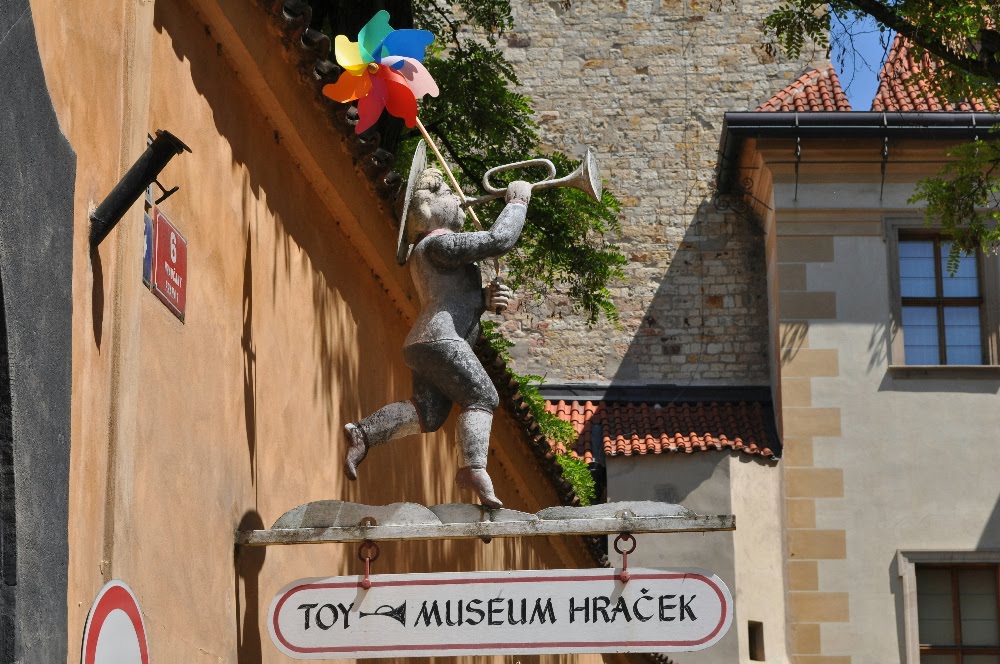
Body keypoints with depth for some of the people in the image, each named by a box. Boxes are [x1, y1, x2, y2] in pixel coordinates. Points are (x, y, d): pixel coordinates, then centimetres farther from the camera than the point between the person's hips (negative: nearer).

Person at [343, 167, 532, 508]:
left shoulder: (435, 250, 28)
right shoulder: (438, 244, -6)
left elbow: (460, 300, 28)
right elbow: (499, 240, -13)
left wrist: (489, 298, 7)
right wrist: (517, 201, 0)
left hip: (423, 345, 10)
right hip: (440, 340, -10)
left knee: (427, 413, 0)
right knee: (481, 398, -15)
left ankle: (362, 434, -6)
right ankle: (474, 468, -27)